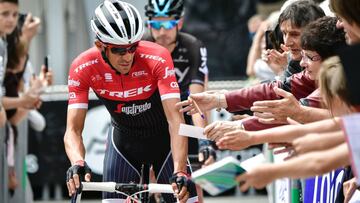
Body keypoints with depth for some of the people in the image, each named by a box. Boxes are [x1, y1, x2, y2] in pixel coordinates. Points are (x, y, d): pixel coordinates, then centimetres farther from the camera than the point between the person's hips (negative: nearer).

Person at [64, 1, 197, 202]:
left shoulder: (158, 58, -31)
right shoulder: (83, 68, -25)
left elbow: (175, 120, -36)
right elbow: (73, 129, -27)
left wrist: (180, 172, -49)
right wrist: (78, 163, -48)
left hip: (163, 138, -1)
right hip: (123, 139, 1)